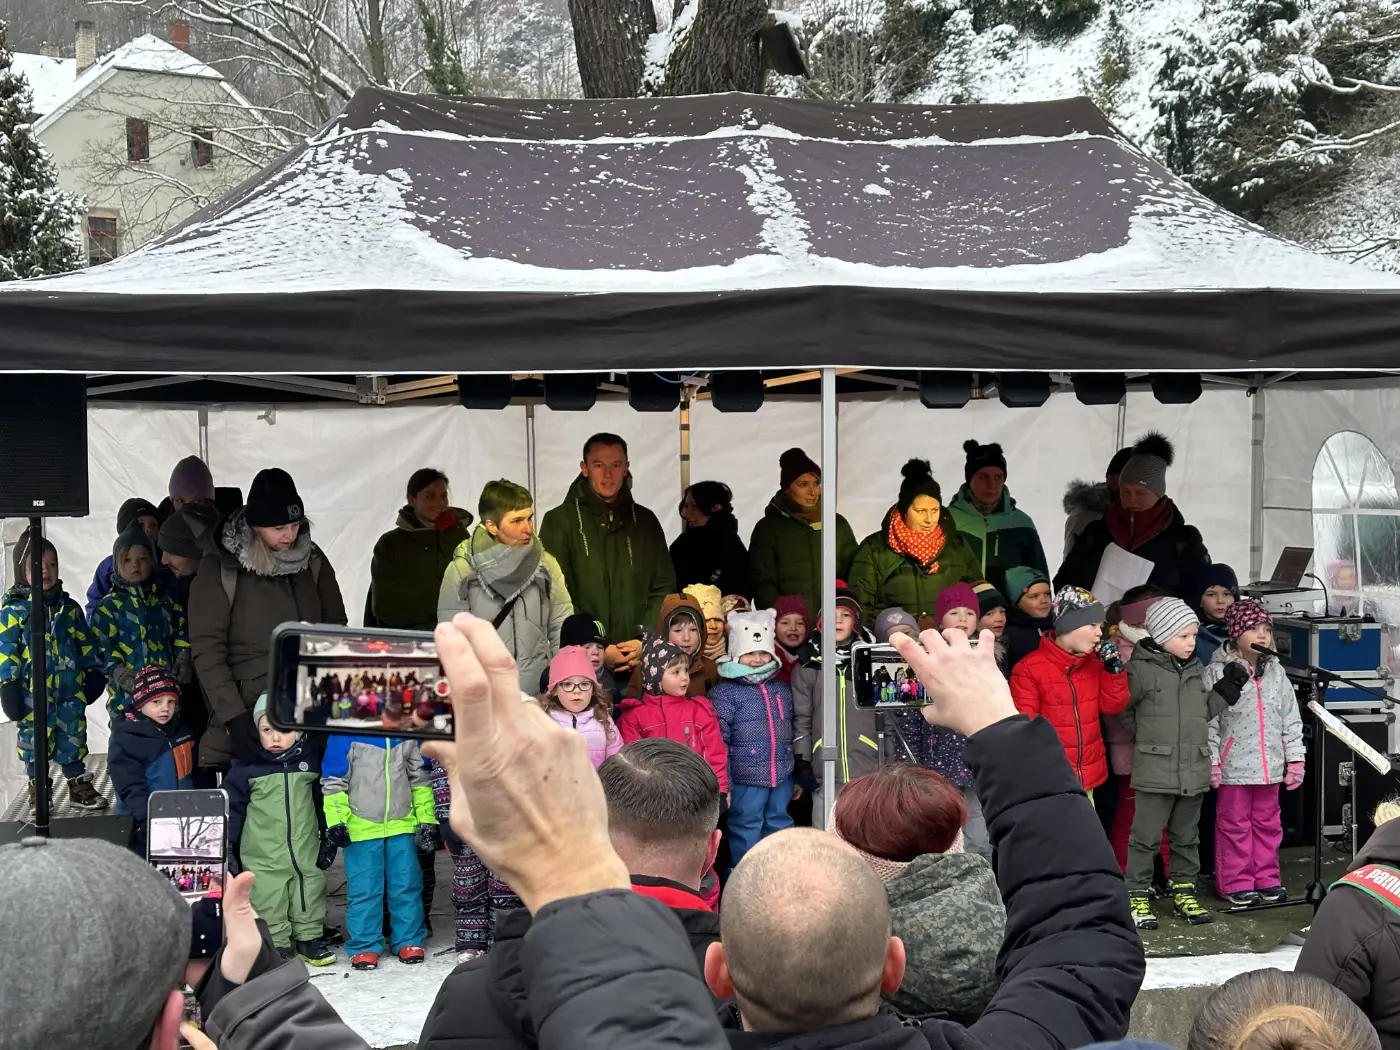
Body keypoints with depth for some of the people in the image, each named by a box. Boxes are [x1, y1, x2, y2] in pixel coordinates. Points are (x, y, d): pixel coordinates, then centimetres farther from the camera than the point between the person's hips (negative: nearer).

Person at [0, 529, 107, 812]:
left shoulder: (69, 608, 8)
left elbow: (85, 643, 14)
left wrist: (94, 670, 11)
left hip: (70, 690, 3)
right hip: (33, 692, -3)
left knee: (73, 737, 10)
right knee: (34, 740, 6)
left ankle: (78, 783, 21)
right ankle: (37, 788, 21)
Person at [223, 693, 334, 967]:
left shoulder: (310, 761, 2)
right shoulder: (246, 766, -6)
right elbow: (231, 806, -1)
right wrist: (226, 846, -2)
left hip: (306, 851, 2)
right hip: (263, 855, -2)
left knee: (309, 894, 11)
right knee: (269, 901, 2)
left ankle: (309, 937, 27)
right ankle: (277, 942, 17)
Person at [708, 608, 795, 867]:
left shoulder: (782, 689, 14)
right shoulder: (725, 692, -6)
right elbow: (718, 741, -10)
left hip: (781, 777, 6)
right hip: (746, 779, -6)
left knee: (780, 830, 15)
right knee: (746, 832, 2)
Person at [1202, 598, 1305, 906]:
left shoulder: (1276, 672, 8)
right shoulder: (1217, 672, -8)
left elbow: (1290, 718, 11)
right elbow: (1208, 720, -9)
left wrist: (1295, 759, 7)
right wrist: (1211, 761, -13)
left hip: (1269, 763, 5)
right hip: (1234, 765, -5)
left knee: (1268, 823, 14)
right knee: (1235, 824, 4)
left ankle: (1267, 879, 25)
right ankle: (1237, 884, 12)